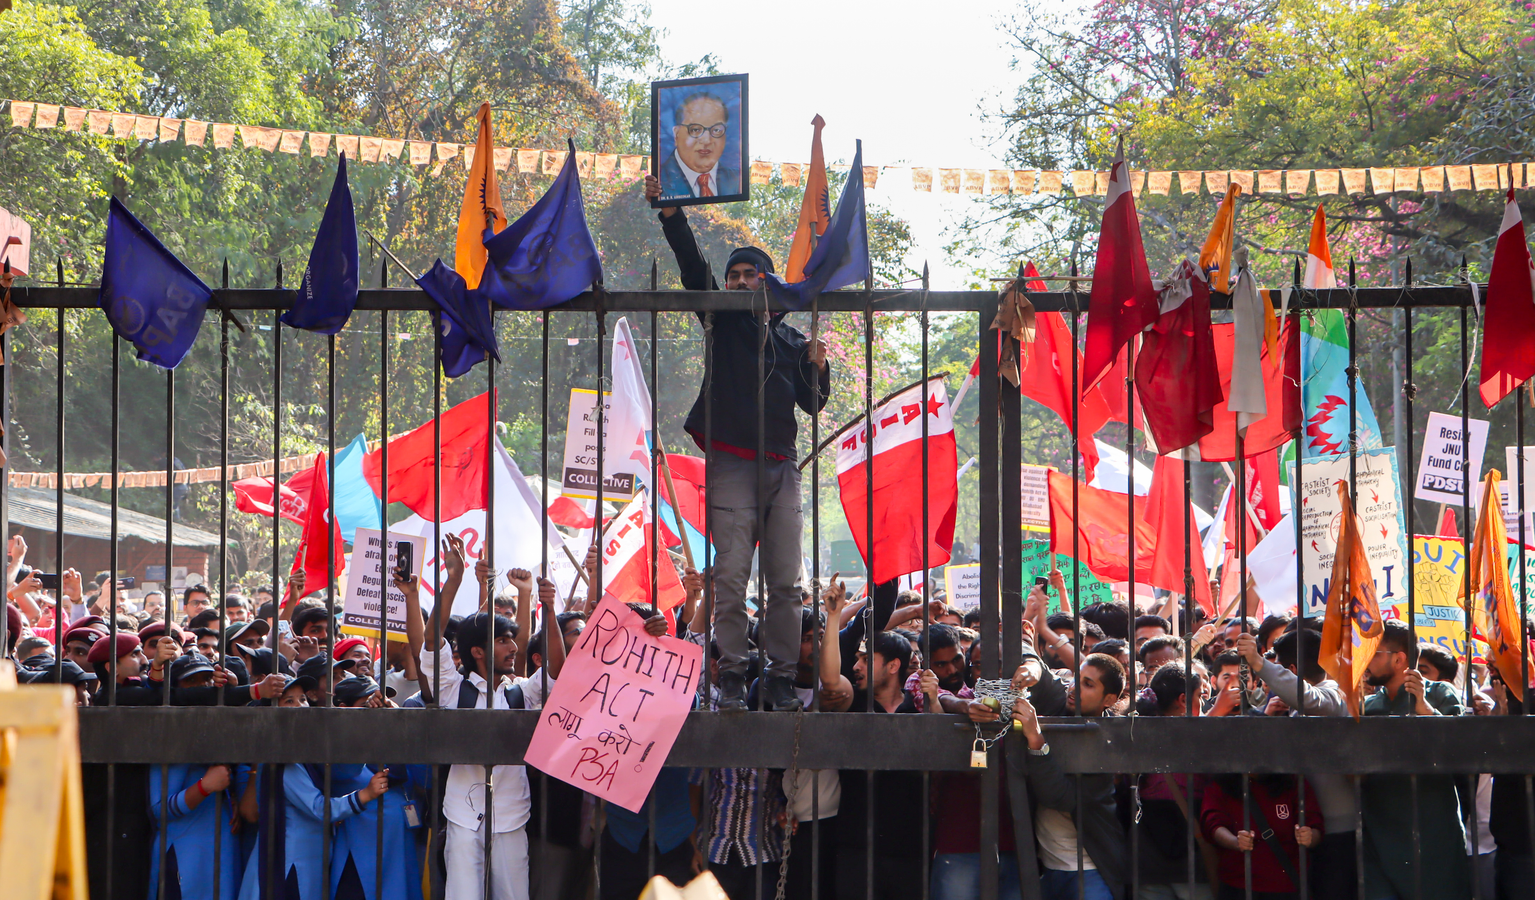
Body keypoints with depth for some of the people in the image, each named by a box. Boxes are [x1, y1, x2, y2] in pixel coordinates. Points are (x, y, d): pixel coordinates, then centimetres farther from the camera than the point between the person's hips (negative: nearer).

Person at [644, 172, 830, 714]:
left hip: (781, 466, 3)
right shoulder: (723, 322, 10)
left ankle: (781, 678, 6)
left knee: (785, 581, 0)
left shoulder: (790, 339, 18)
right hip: (731, 465, -3)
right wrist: (670, 215, -14)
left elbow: (812, 405, 21)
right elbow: (693, 268, -3)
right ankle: (732, 678, -4)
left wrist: (817, 368, 2)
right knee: (730, 576, -10)